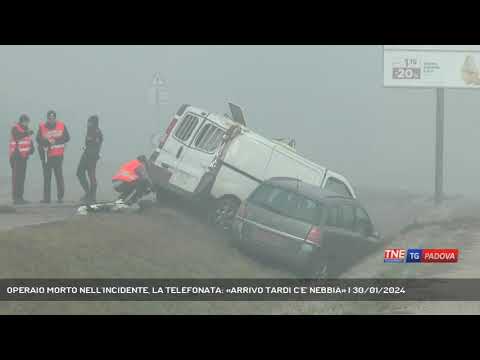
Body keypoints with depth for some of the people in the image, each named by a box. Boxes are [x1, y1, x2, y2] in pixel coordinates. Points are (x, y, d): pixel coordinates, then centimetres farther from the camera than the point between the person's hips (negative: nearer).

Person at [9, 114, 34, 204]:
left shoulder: (26, 129, 14)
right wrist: (27, 133, -45)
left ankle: (20, 197, 14)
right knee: (16, 177, -11)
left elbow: (29, 140, 22)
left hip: (23, 156, 8)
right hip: (16, 156, -8)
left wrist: (32, 147, 4)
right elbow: (17, 136, -31)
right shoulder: (15, 128, -10)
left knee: (22, 177, 9)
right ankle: (15, 198, -12)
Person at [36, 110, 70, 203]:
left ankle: (60, 197, 3)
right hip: (46, 156, 1)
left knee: (59, 176, -4)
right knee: (47, 177, 4)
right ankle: (46, 198, 8)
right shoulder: (42, 126, 0)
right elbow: (38, 139, -2)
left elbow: (67, 137, 0)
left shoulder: (61, 125, 1)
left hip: (58, 156, -1)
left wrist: (56, 141, -13)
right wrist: (47, 142, -20)